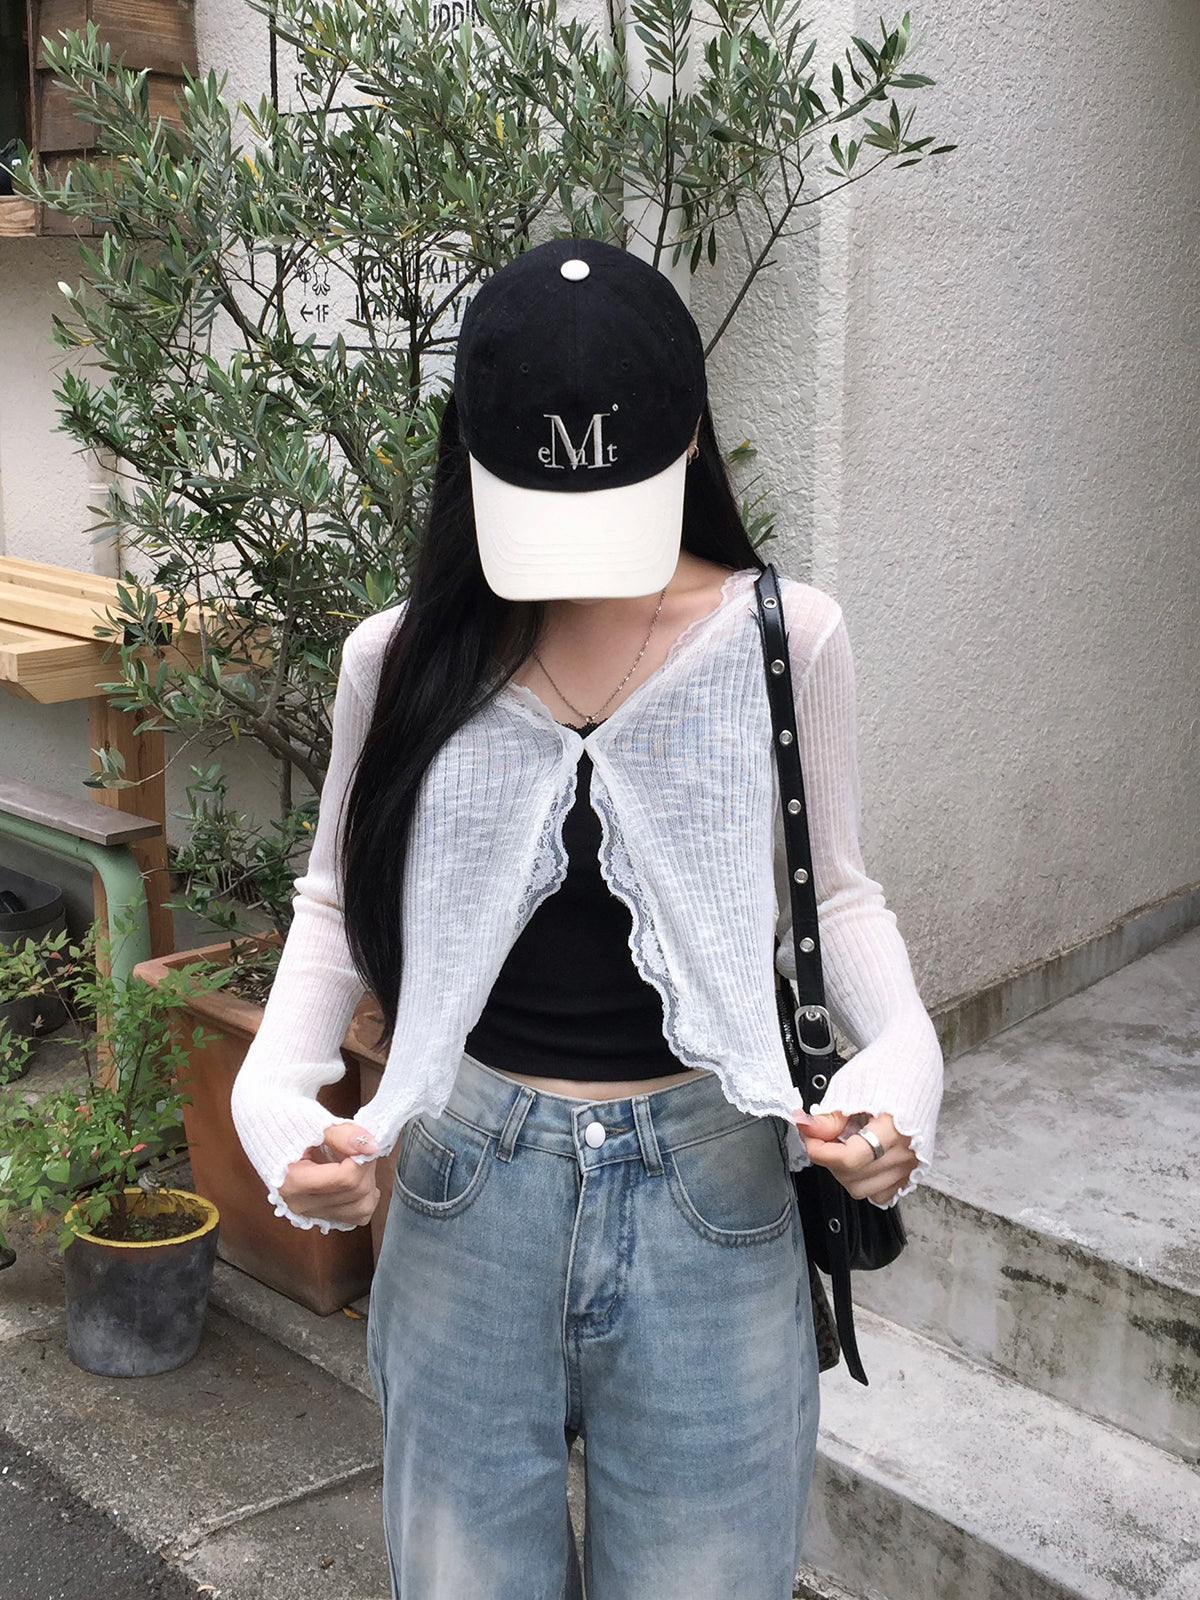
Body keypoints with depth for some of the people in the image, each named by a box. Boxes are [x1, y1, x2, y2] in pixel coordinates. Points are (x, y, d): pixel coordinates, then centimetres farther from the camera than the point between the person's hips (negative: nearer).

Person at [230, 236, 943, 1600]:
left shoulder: (785, 639, -7)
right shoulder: (404, 657, -4)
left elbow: (829, 893, 5)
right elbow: (340, 900, 9)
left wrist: (902, 1059, -13)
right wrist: (278, 1090, -8)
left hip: (709, 1196, -1)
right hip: (466, 1196, 1)